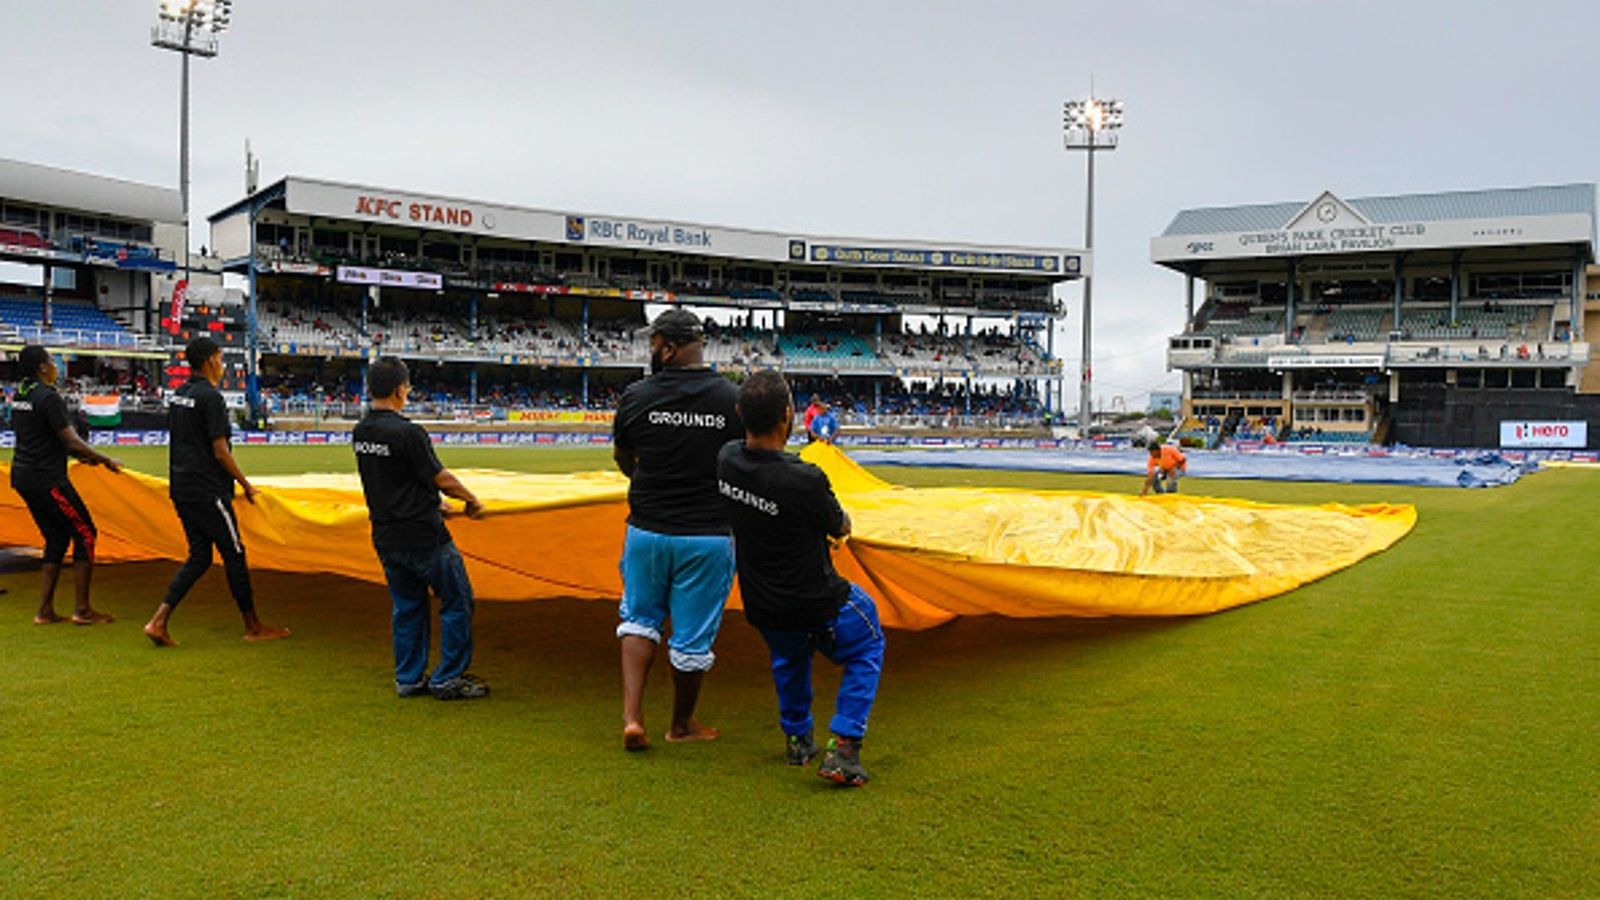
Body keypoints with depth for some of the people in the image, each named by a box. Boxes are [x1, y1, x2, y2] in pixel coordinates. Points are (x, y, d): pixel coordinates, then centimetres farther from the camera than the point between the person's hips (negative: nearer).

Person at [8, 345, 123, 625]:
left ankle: (45, 611, 13)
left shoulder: (20, 395, 13)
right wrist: (106, 460, -6)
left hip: (22, 475, 9)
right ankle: (82, 610, 0)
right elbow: (71, 441, -17)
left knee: (56, 538, 15)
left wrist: (82, 454, 19)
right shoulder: (48, 397, -15)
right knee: (85, 534, -1)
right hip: (47, 478, -9)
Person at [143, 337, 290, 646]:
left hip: (181, 487, 9)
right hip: (207, 490, -9)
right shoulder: (210, 397, -15)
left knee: (199, 557, 13)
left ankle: (159, 621, 3)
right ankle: (253, 627, 12)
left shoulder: (179, 394, 13)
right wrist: (246, 485, -8)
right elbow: (220, 451, -18)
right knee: (234, 554, 2)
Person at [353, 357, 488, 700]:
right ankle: (448, 678, 9)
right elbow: (442, 479, -15)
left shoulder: (360, 432, 5)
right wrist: (471, 499, 3)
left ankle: (409, 678, 24)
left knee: (407, 607, 18)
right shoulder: (407, 432, -20)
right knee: (457, 601, 5)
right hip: (423, 536, -8)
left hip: (386, 537, 8)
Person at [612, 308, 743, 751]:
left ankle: (632, 716, 10)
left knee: (639, 619, 21)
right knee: (693, 634, 13)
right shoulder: (733, 399, -8)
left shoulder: (636, 396, -6)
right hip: (709, 536, -1)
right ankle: (682, 723, 32)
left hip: (647, 531, 1)